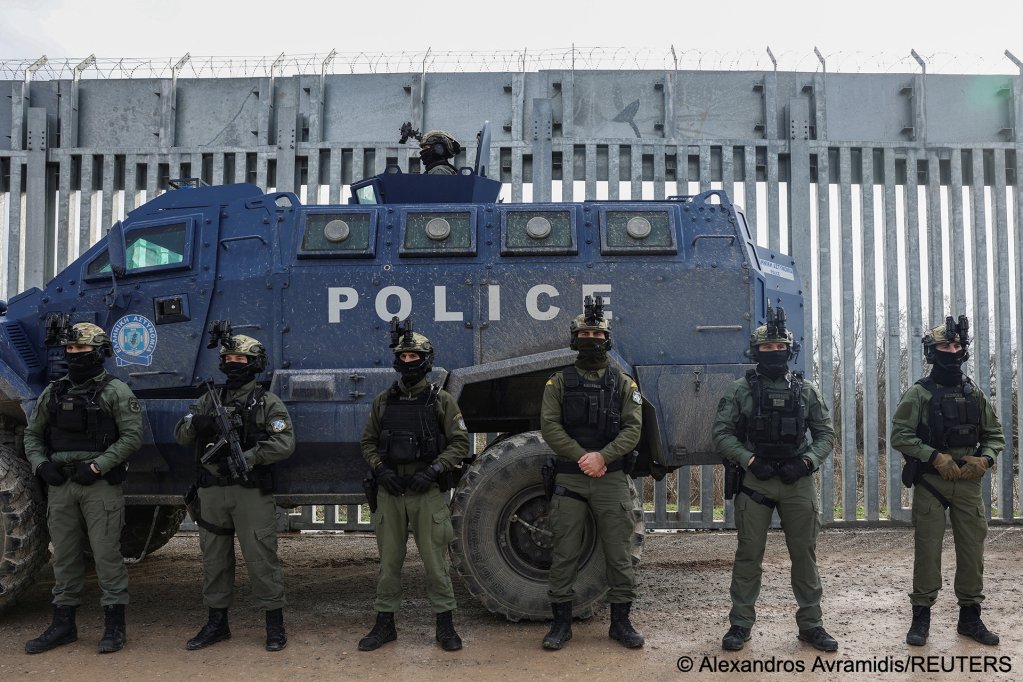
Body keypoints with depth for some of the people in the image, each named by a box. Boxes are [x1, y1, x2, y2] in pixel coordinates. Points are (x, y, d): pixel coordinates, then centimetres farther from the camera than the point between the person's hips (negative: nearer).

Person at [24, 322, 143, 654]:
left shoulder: (115, 392, -3)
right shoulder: (53, 392, 13)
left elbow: (131, 436, -10)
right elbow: (32, 434, 18)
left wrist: (96, 466, -17)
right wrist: (41, 464, -1)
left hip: (100, 485, -5)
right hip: (60, 486, 5)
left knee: (106, 554, -2)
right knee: (64, 556, 11)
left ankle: (114, 625, 5)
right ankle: (63, 624, 21)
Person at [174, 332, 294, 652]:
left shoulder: (267, 402, -1)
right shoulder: (210, 399, 14)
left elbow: (284, 444, -12)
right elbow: (181, 435, 11)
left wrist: (245, 458, -21)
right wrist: (195, 422, -12)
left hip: (251, 493, -5)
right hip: (212, 491, 5)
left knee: (261, 559, -2)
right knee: (214, 559, 12)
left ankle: (275, 625, 8)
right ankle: (217, 624, 24)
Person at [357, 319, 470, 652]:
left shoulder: (441, 400, 0)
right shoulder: (383, 401, 9)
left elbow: (459, 443, -2)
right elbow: (368, 442, 13)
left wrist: (432, 470, -14)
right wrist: (380, 469, -5)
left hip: (428, 492, -3)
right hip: (390, 491, 3)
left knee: (435, 560, 1)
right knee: (388, 561, 9)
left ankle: (445, 625, 13)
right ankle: (384, 624, 21)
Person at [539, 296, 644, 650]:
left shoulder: (623, 383, 7)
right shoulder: (559, 382, 6)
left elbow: (633, 428, -2)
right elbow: (549, 426, -4)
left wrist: (603, 456, -17)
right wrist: (582, 457, -16)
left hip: (612, 479, 0)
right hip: (569, 479, 0)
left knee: (619, 554, 4)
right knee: (564, 554, 3)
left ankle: (621, 621, 16)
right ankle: (561, 623, 13)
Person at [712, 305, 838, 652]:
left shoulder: (805, 390, 6)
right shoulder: (740, 390, 0)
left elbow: (825, 434, 8)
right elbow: (722, 433, -2)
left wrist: (807, 461, -8)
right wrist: (750, 460, -13)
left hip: (798, 482, 2)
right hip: (754, 481, -2)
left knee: (805, 554, 7)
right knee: (749, 555, 4)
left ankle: (810, 623, 19)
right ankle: (741, 623, 14)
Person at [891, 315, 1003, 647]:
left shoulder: (974, 394, 9)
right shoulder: (919, 393, -3)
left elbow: (995, 434, 13)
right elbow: (900, 435, -10)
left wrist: (985, 459, -6)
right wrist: (935, 457, -19)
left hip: (968, 483, 4)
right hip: (930, 483, -4)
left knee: (972, 550, 7)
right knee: (927, 550, 0)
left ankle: (970, 617, 21)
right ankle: (921, 617, 10)